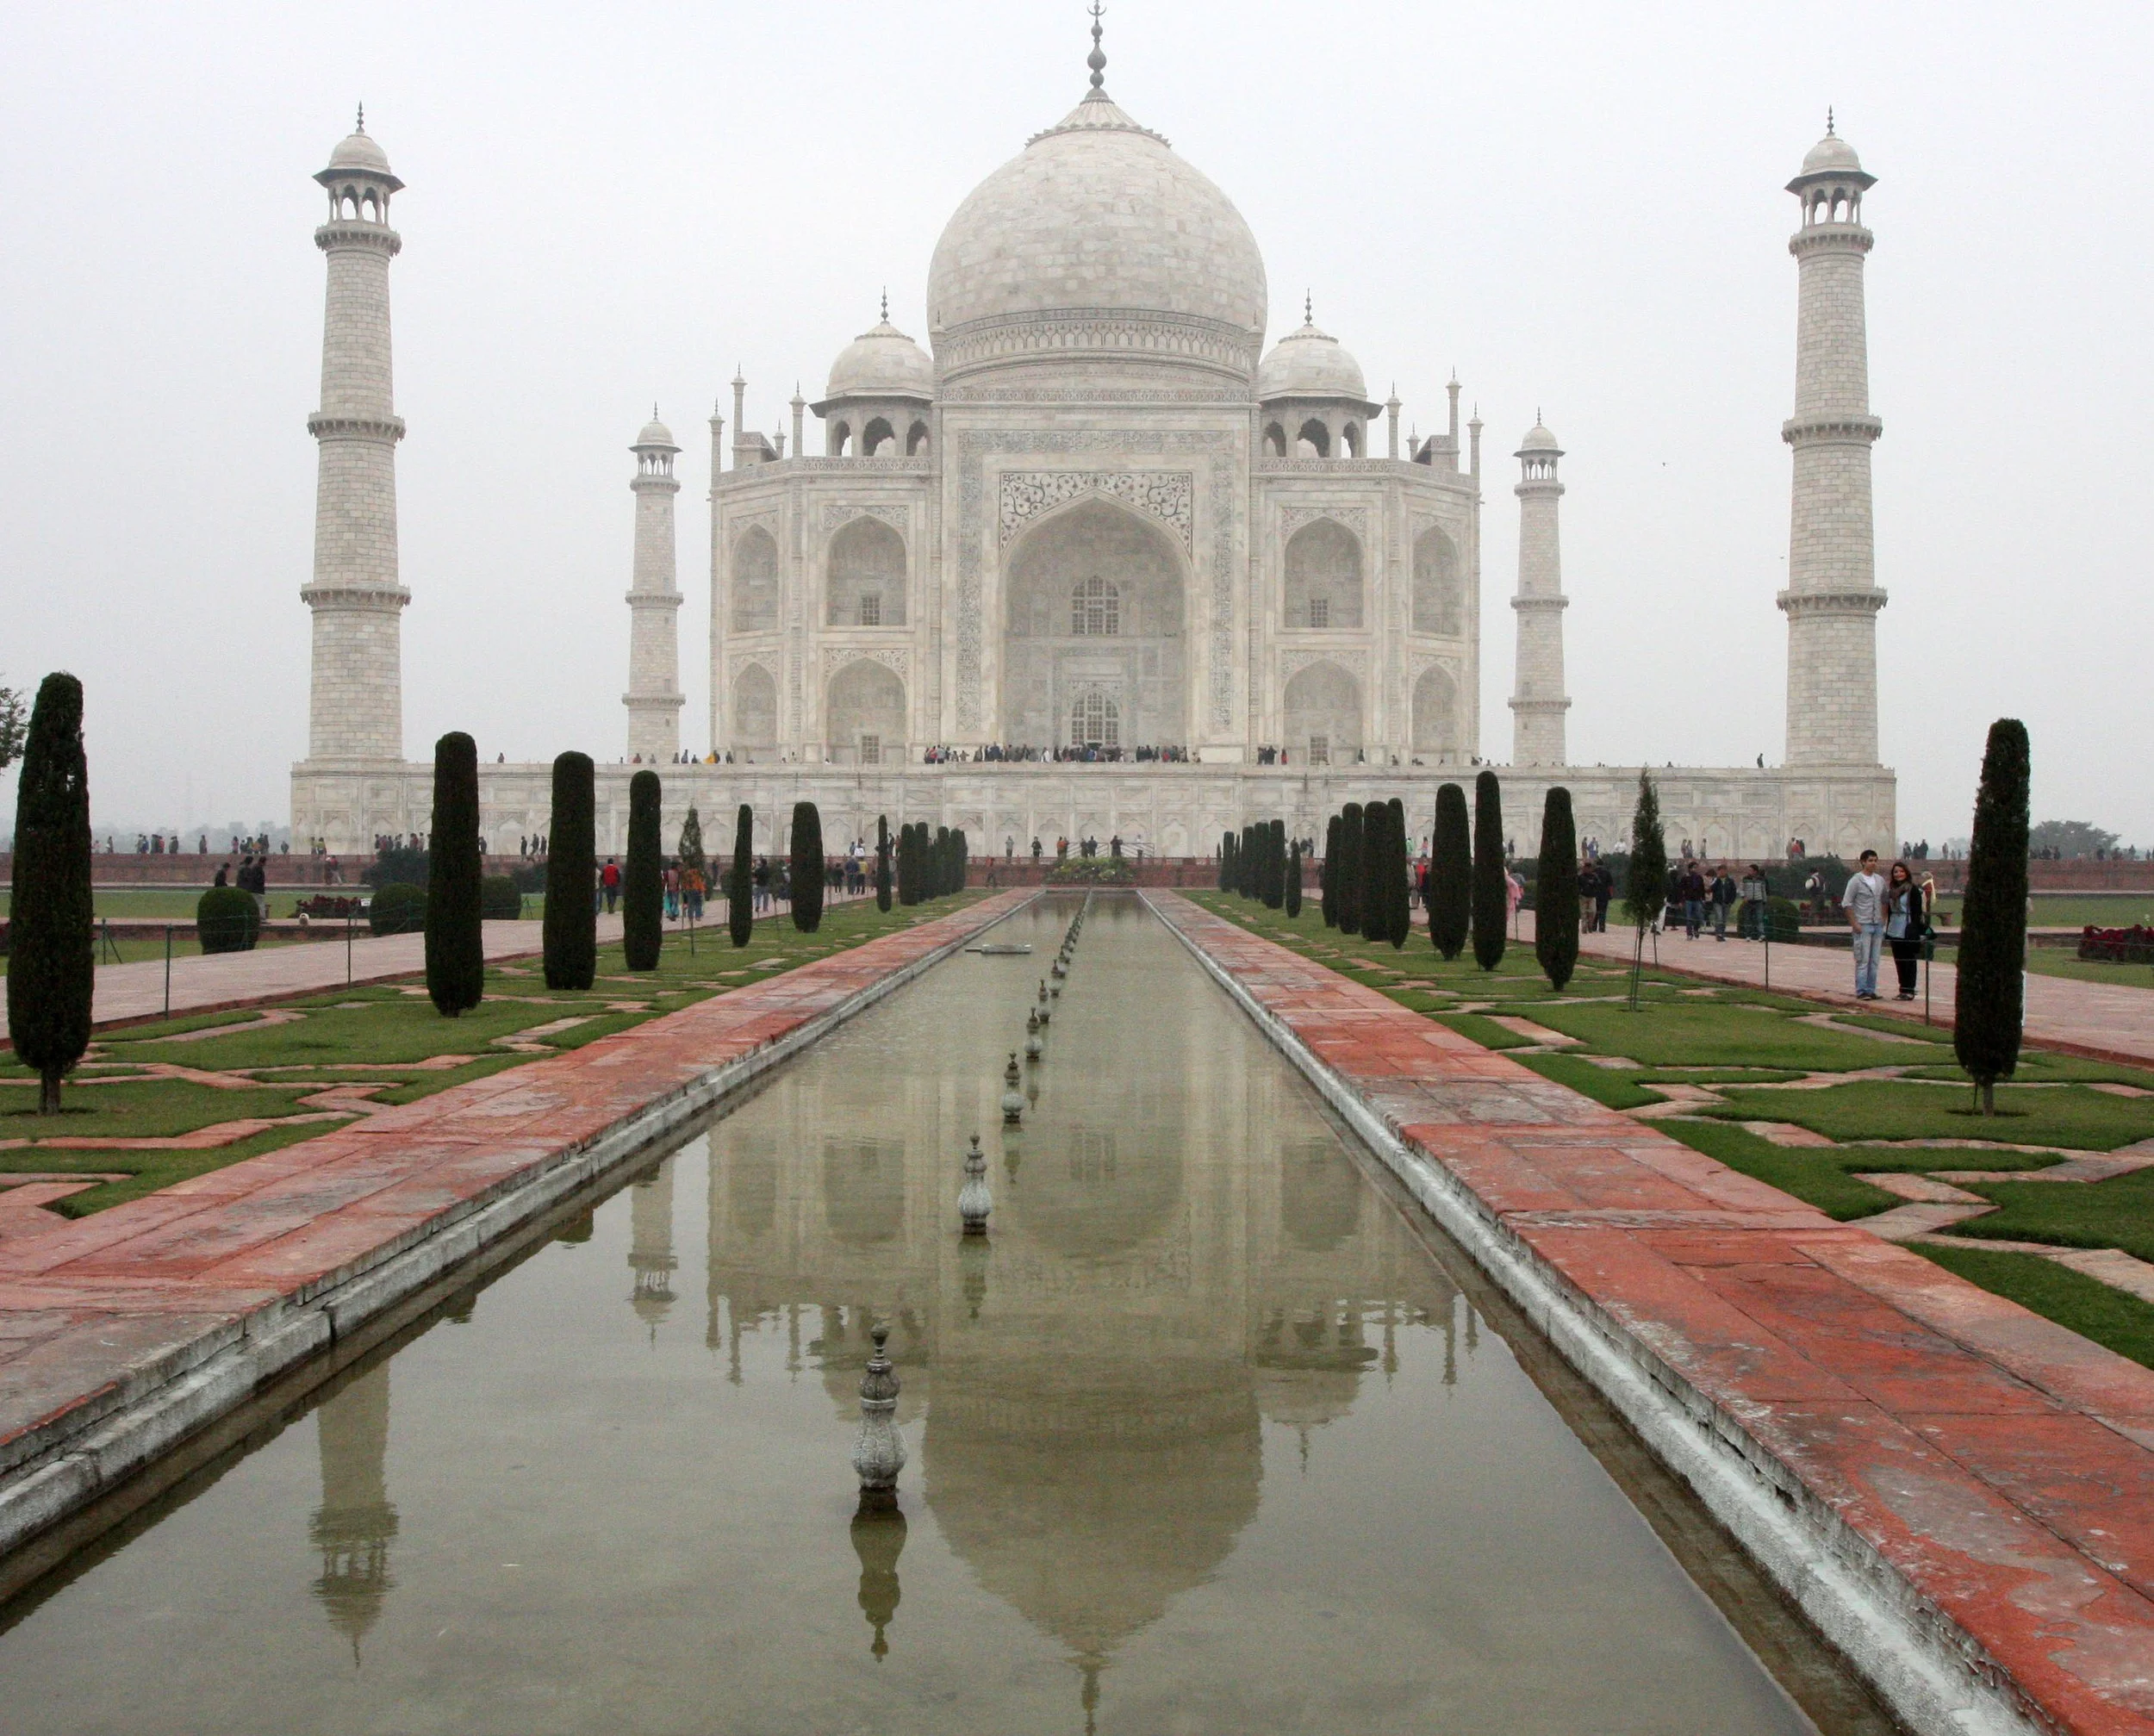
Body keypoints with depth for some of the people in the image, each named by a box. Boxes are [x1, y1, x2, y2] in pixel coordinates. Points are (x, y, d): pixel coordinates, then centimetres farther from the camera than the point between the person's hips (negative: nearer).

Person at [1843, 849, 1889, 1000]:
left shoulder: (1880, 880, 12)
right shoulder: (1856, 880, -6)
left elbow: (1884, 902, 19)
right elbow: (1846, 903, -8)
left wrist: (1883, 920, 9)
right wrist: (1854, 924, -13)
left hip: (1878, 925, 6)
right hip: (1863, 925, -6)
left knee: (1874, 960, 7)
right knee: (1863, 960, -7)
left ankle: (1871, 990, 11)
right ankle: (1861, 991, -5)